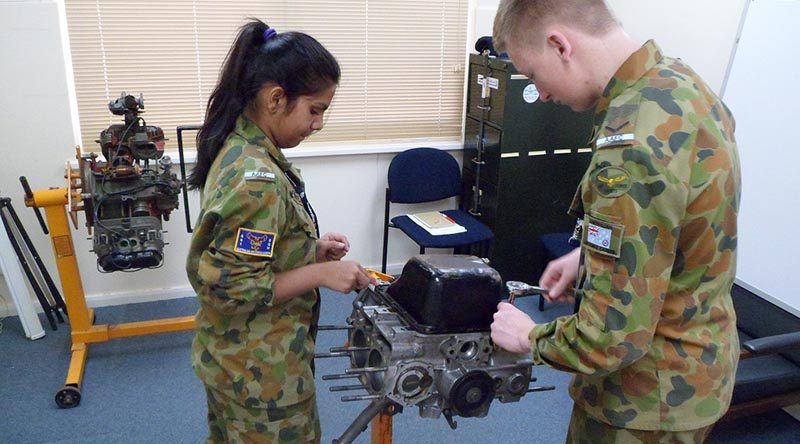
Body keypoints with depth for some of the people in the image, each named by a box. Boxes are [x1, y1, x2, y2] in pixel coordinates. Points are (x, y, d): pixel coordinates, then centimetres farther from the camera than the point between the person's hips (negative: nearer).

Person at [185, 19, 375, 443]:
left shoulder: (239, 148, 0)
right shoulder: (257, 179, -29)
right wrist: (321, 273, -22)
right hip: (260, 369, -9)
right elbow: (232, 288, -27)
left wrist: (309, 249, 1)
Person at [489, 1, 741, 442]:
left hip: (652, 394, -8)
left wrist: (530, 337, -12)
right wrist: (590, 255, 7)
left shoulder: (634, 149, -33)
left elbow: (612, 337, -29)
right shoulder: (679, 80, -3)